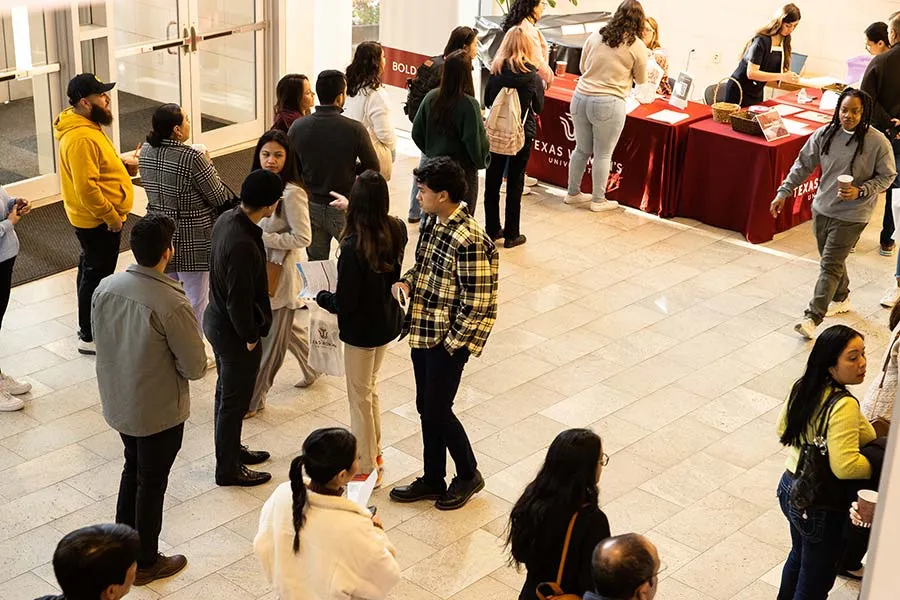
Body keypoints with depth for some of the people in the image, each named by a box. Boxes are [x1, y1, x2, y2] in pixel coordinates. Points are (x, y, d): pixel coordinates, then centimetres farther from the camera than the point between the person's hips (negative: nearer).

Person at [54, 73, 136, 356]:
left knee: (91, 271, 22)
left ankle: (92, 322, 38)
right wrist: (111, 217, -23)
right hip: (98, 221, -10)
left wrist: (122, 163, 5)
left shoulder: (86, 125, 5)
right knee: (97, 276, 1)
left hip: (95, 219, 10)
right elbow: (86, 187, -30)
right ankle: (90, 337, 11)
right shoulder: (81, 138, -28)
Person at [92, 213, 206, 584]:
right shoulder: (172, 305, -29)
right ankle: (145, 563, 31)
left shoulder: (105, 287, -10)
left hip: (116, 402, 6)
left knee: (133, 467, 28)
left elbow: (102, 341, 5)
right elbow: (195, 368, -20)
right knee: (151, 483, 13)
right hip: (158, 411, -6)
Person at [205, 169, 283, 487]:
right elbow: (239, 300, -28)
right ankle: (228, 469, 25)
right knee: (234, 400, 9)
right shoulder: (243, 245, -34)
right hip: (234, 332, -9)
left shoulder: (227, 219, -5)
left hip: (216, 320, 9)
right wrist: (250, 337, -13)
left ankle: (231, 449, 44)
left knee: (227, 391, 25)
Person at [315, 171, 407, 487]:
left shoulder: (353, 247, -30)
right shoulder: (396, 230, -11)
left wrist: (322, 297, -2)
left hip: (362, 329, -7)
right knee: (369, 389, 26)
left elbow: (345, 302, -26)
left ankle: (367, 467, 25)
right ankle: (372, 452, 40)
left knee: (360, 397, 12)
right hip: (388, 322, 7)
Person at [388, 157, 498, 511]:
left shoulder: (469, 240, -25)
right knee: (426, 408, 16)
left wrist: (451, 342, -16)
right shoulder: (431, 223, 3)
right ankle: (433, 481, 31)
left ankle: (468, 475, 25)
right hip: (422, 332, 9)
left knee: (437, 411, 3)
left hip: (448, 340, -9)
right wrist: (406, 282, -1)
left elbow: (476, 302, -22)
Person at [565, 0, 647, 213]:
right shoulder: (637, 46, -4)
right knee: (603, 155, 9)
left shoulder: (595, 36, 6)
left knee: (581, 149, 19)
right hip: (608, 104, -4)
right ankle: (598, 200, 19)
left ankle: (573, 193, 31)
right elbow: (641, 80, 9)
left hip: (581, 98, 4)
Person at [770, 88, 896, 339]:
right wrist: (784, 191, 1)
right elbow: (804, 164, 5)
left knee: (830, 265, -8)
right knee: (832, 259, 21)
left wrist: (860, 191, -19)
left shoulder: (877, 142, -14)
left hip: (851, 215, -5)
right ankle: (842, 298, 45)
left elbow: (887, 176, -4)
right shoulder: (825, 134, -3)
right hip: (822, 208, 5)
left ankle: (812, 318, -7)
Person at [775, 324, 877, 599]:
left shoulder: (803, 387, -4)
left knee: (799, 557, 32)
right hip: (822, 505, -8)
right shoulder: (843, 405, -29)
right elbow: (845, 466, -33)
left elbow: (783, 429, 11)